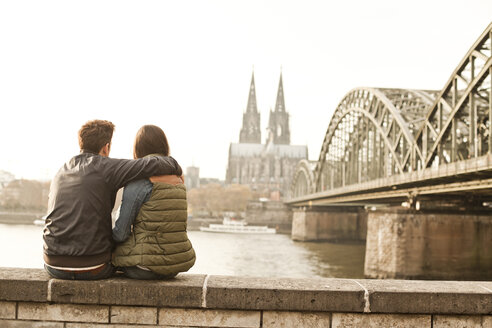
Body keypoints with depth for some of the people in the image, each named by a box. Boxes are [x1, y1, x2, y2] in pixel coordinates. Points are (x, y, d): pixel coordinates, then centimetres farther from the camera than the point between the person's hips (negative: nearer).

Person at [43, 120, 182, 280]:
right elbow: (153, 164, -17)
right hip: (91, 268, -5)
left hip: (54, 266, 5)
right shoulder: (106, 167, -9)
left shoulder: (61, 172, 11)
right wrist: (177, 169, 5)